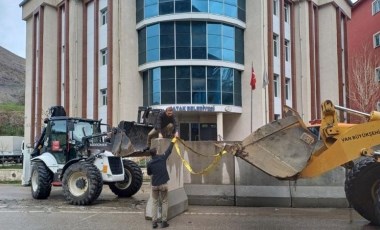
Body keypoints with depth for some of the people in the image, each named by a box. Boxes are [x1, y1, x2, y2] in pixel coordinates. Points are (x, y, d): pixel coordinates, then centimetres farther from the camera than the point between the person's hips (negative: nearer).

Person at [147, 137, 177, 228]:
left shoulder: (149, 163, -2)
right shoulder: (162, 158, -5)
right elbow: (169, 150, 9)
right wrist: (173, 141, 22)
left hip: (154, 185, 1)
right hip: (163, 184, -1)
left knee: (154, 203, 9)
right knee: (164, 202, 7)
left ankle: (154, 222, 4)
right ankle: (164, 222, 4)